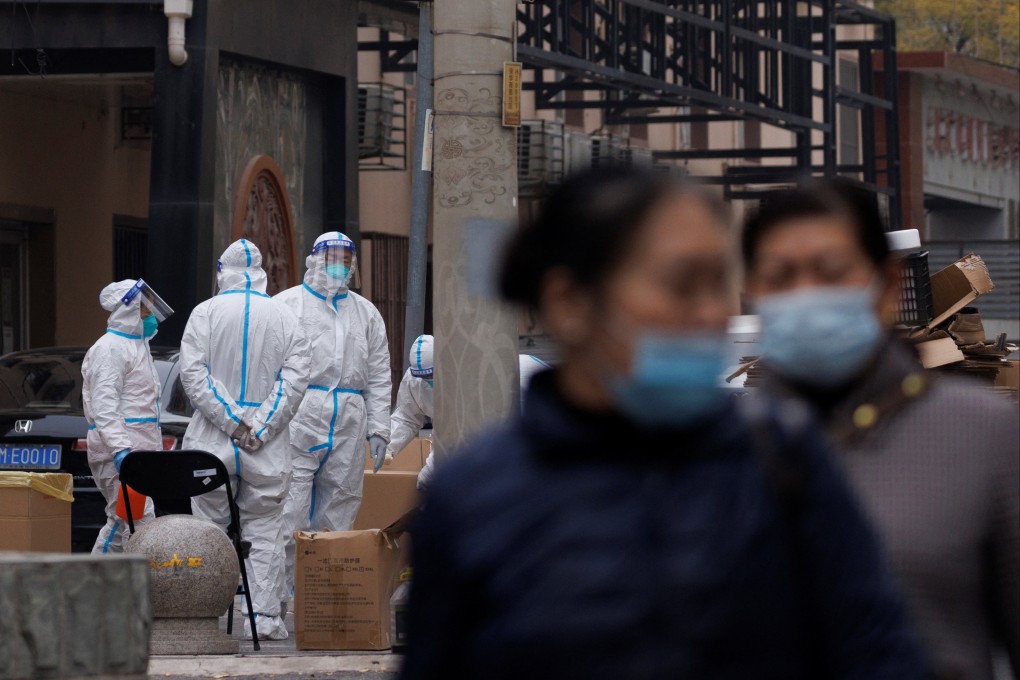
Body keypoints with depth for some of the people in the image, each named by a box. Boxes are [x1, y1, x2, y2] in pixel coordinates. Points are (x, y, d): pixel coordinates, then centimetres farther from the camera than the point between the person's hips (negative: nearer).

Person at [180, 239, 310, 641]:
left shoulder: (206, 313, 0)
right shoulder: (284, 318, 4)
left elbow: (193, 374, -9)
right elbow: (295, 378, -4)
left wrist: (232, 422, -11)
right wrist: (259, 428, -8)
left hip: (213, 442, -1)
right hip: (268, 445, 1)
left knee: (208, 527, 4)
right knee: (264, 532, 4)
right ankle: (265, 618, 0)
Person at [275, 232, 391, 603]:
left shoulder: (366, 313, 20)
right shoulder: (286, 305, 8)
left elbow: (379, 377, 18)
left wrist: (378, 428, 8)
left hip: (348, 425, 4)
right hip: (297, 417, -4)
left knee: (338, 513, 4)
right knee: (288, 513, -11)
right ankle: (275, 597, -11)